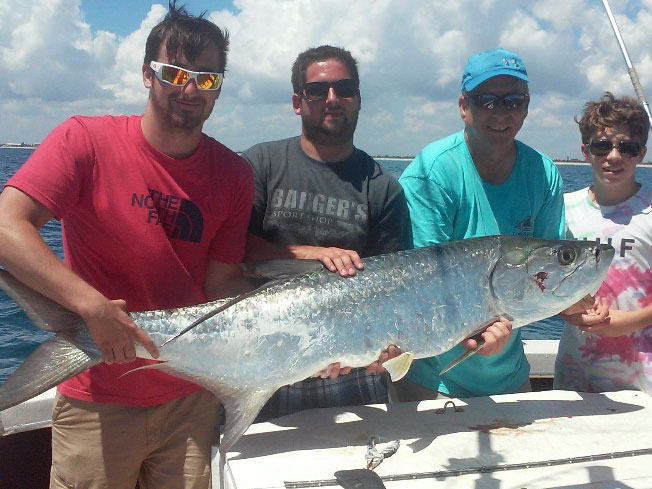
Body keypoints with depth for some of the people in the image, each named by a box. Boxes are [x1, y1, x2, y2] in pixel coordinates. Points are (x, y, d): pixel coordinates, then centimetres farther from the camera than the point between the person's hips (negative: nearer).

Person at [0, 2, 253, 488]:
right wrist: (94, 306, -30)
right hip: (97, 400, -2)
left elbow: (222, 283, -2)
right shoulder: (86, 140, -11)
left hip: (191, 397, 3)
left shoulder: (234, 174, -2)